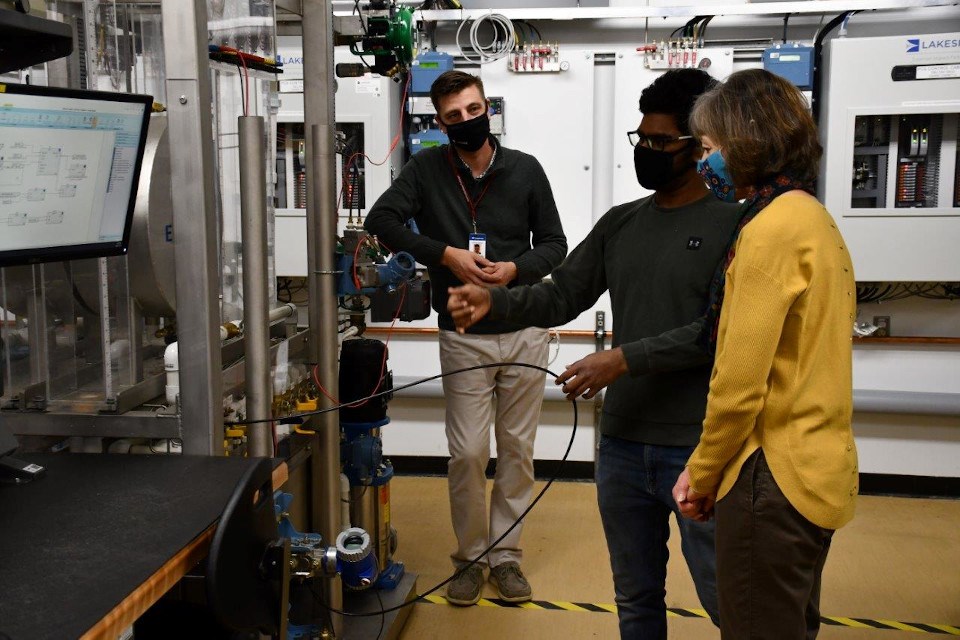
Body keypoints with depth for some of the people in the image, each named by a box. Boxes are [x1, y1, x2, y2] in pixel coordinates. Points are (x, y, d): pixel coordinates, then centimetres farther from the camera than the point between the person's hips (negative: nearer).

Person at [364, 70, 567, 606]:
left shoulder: (525, 170, 1)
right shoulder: (428, 169, 0)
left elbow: (555, 244, 5)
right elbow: (382, 219, -9)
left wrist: (515, 269, -15)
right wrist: (445, 254, -18)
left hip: (525, 333, 1)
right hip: (464, 337, -1)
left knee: (517, 450, 9)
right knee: (467, 453, 1)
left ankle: (506, 555, 24)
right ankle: (470, 557, 21)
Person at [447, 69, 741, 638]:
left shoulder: (734, 224, -7)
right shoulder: (619, 224, 11)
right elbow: (560, 297, 8)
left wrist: (625, 359, -21)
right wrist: (493, 301, -9)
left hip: (699, 449, -5)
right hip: (622, 446, 5)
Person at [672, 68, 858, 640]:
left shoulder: (772, 228, -18)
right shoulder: (816, 217, 11)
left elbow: (740, 382, -20)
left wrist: (703, 473, -5)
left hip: (774, 480, -10)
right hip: (821, 469, 10)